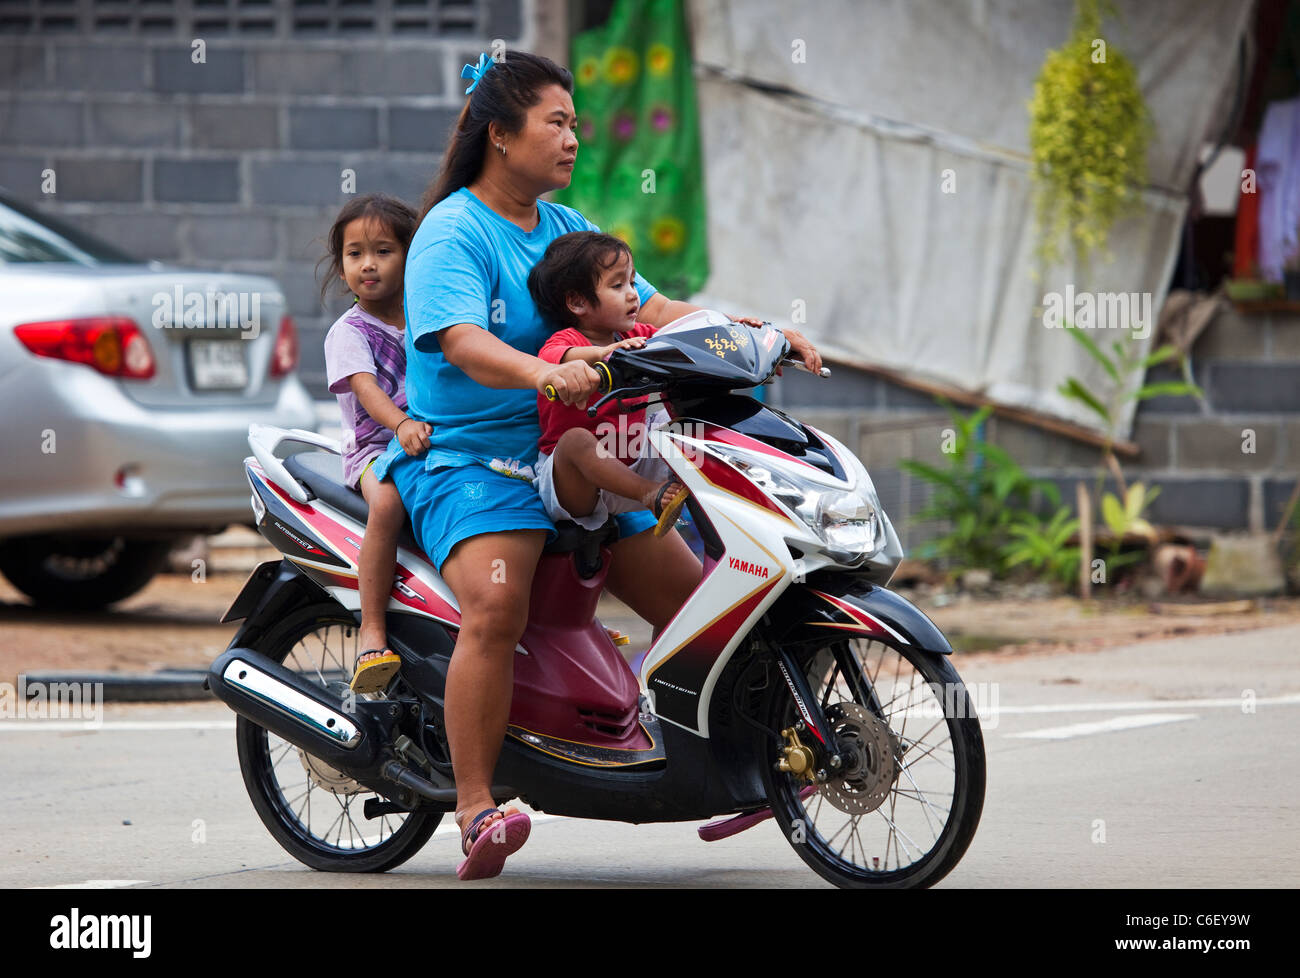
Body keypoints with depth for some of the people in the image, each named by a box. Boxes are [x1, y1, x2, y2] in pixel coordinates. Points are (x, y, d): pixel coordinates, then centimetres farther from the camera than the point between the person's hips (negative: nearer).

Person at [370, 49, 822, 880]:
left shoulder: (567, 230, 15)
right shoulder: (452, 233, -10)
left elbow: (653, 310, 12)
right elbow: (461, 343, -26)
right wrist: (541, 372, -45)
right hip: (467, 460, -8)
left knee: (692, 595, 7)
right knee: (496, 606, -33)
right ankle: (476, 809, -30)